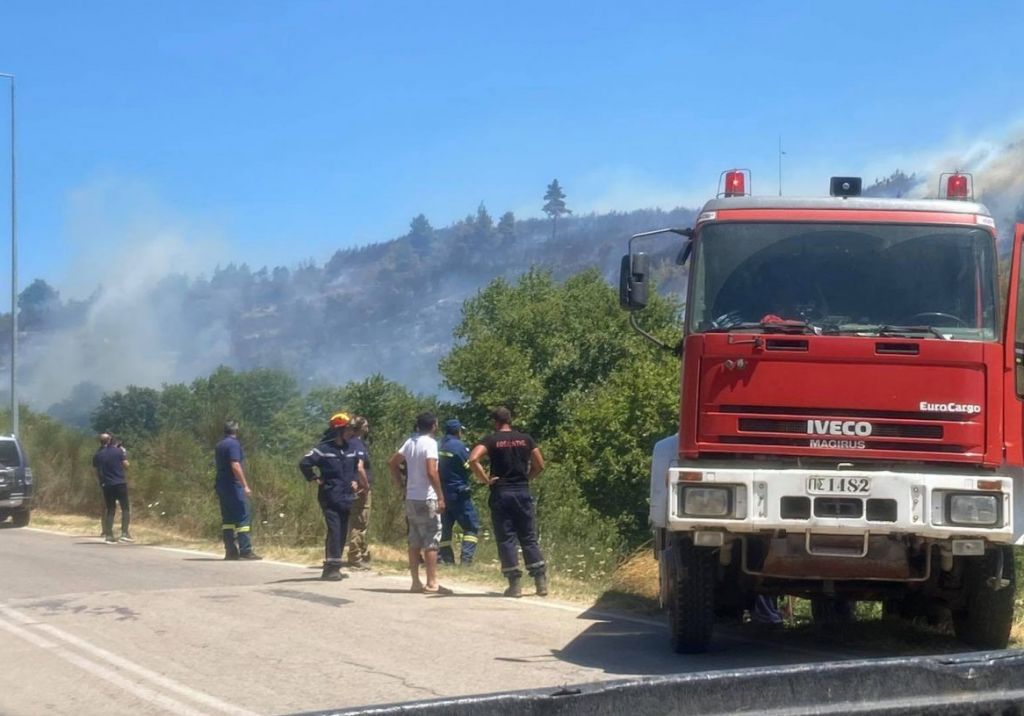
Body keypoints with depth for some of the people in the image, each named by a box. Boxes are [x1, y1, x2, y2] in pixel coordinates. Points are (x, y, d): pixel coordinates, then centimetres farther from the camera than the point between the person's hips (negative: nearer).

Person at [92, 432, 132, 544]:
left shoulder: (98, 455, 2)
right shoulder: (118, 451, -3)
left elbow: (97, 471, 5)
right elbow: (126, 464, -1)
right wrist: (123, 454, 13)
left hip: (106, 485, 2)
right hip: (120, 483, -2)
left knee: (110, 510, 10)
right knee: (125, 508, 5)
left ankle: (109, 535, 4)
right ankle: (124, 533, -7)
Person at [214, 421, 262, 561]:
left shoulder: (219, 446, 16)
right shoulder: (233, 444, -11)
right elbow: (235, 466, -20)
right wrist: (245, 485, -21)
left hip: (221, 485, 9)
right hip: (233, 486, -9)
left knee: (228, 518, 10)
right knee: (244, 516, -8)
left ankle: (230, 551, 8)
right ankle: (245, 550, -14)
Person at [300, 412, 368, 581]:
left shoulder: (351, 448, 11)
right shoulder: (324, 448, -9)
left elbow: (359, 467, 25)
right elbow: (304, 463, -13)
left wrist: (355, 480, 10)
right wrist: (316, 478, -10)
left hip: (346, 497, 7)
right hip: (330, 497, -7)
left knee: (342, 532, 7)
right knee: (334, 530, -15)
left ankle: (331, 567, 14)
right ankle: (332, 567, -14)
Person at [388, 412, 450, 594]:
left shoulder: (410, 442, 9)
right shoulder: (430, 443, -14)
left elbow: (392, 462, 16)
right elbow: (431, 472, -22)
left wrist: (399, 484, 19)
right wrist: (441, 497, -18)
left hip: (411, 498, 7)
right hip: (427, 499, -7)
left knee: (414, 541, 11)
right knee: (431, 541, -4)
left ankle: (416, 582, 13)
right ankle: (432, 584, -6)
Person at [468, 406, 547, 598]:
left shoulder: (491, 440, -2)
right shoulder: (525, 439, 6)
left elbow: (473, 459, -17)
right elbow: (539, 464, 6)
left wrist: (485, 479, -8)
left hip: (501, 493, -3)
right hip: (523, 492, 3)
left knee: (506, 539, 2)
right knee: (529, 538, 8)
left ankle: (515, 584, -2)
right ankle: (541, 582, 2)